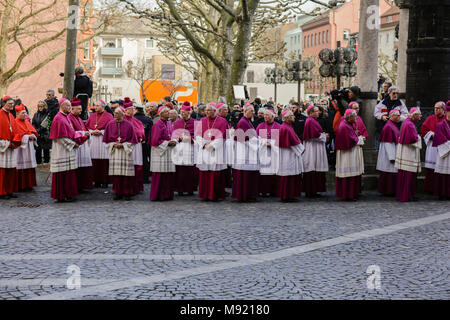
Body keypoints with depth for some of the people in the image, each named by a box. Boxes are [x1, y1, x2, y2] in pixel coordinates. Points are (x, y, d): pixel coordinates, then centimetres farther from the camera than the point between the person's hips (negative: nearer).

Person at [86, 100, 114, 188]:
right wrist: (92, 132, -5)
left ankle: (105, 181, 0)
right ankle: (97, 181, 7)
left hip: (104, 140, -4)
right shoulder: (92, 116, 15)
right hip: (93, 141, 4)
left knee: (104, 162, -5)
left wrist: (101, 132, -13)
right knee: (95, 163, 1)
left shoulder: (108, 116, 2)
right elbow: (87, 126, 14)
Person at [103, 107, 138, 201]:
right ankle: (118, 193, 8)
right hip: (114, 151, 2)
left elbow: (132, 139, 0)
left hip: (126, 150, -2)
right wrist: (114, 144, -5)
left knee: (126, 173, -5)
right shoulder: (110, 124, 6)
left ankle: (127, 193, 2)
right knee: (116, 173, 0)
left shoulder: (128, 125, -2)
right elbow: (106, 138, 11)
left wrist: (123, 145, -9)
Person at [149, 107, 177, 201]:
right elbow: (155, 140, -13)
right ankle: (158, 195, -1)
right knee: (160, 175, -7)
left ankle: (167, 194, 10)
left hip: (169, 151, 7)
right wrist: (167, 143, -12)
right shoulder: (157, 125, -8)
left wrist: (173, 142, 0)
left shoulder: (169, 124, 14)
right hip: (160, 151, -7)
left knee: (170, 174, 4)